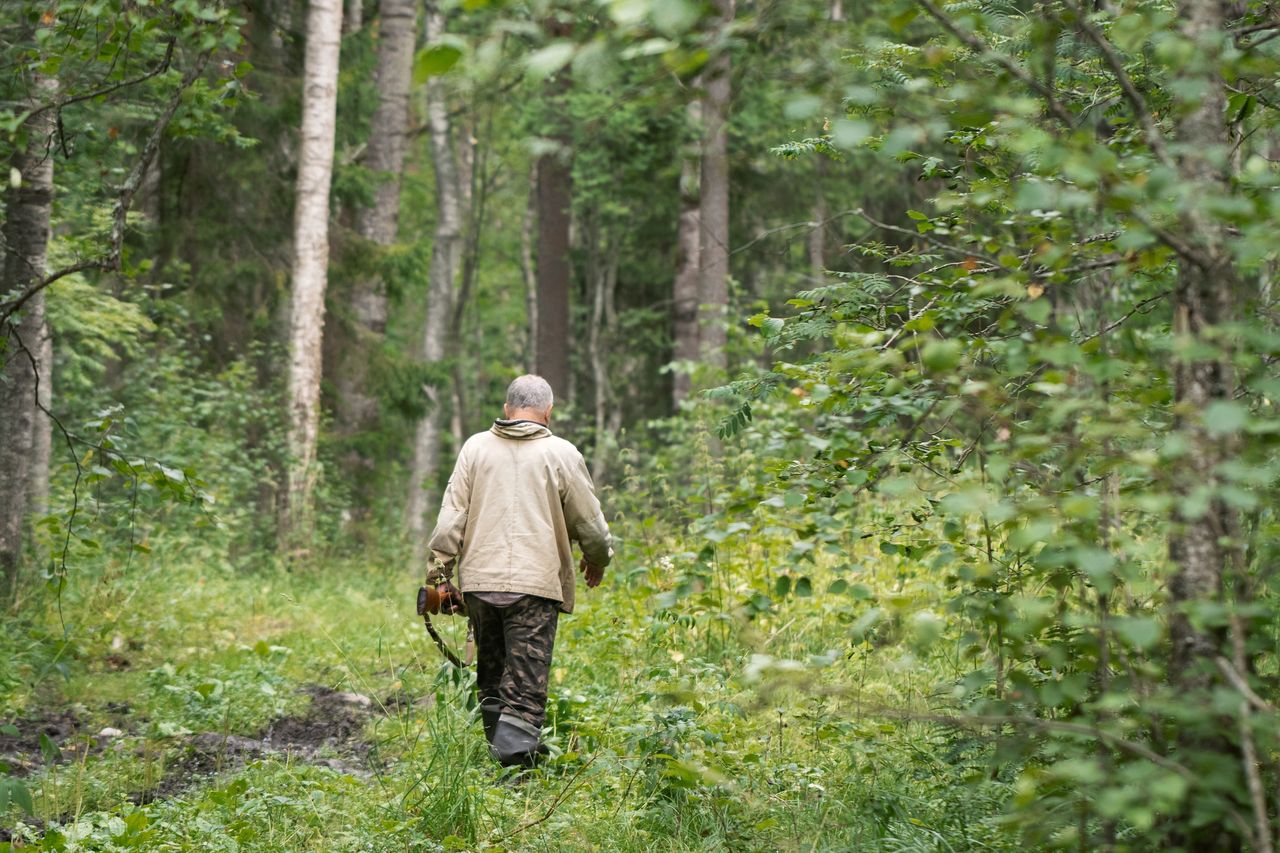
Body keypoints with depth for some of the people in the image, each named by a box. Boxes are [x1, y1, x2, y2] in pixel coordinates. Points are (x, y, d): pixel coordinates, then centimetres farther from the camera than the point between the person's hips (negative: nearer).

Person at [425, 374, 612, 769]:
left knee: (491, 673, 16)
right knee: (526, 679, -4)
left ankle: (505, 746, 24)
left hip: (479, 579, 3)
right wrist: (599, 559, 24)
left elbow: (451, 514, 5)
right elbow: (589, 521, 6)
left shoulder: (475, 447, 8)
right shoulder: (561, 454, 0)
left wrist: (439, 569, 9)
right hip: (535, 582, -3)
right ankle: (516, 752, -15)